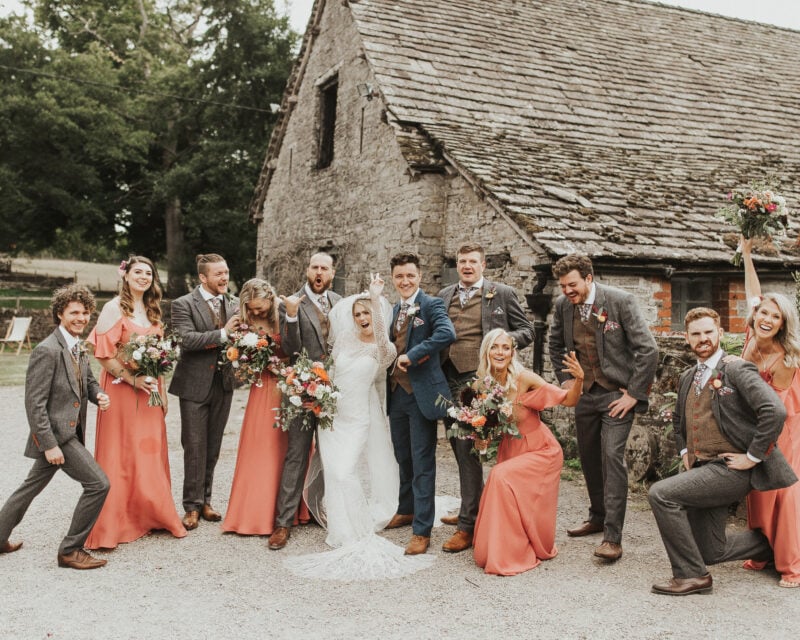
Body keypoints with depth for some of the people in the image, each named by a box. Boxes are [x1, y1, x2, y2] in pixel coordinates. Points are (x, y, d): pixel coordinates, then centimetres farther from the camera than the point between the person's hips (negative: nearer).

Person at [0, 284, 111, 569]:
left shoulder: (78, 347, 9)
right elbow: (34, 403, -20)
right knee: (98, 483, -11)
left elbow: (88, 380, 22)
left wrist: (98, 395, -1)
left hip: (69, 431, 9)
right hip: (56, 432, -9)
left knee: (32, 487, 21)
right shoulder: (47, 350, -19)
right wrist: (49, 444, -22)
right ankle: (71, 550, 2)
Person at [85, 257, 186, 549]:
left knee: (150, 452, 9)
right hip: (122, 389, -6)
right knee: (120, 454, -1)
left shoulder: (153, 311, 13)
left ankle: (150, 515, 21)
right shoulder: (114, 308, -7)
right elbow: (103, 353, -12)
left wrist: (161, 391, 12)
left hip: (150, 389, 6)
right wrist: (132, 379, -17)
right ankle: (114, 522, 9)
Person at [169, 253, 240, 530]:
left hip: (223, 383, 5)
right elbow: (186, 339, -20)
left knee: (213, 447, 13)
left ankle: (205, 500, 25)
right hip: (195, 385, -5)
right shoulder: (183, 304, -7)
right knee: (195, 448, 1)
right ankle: (192, 506, 11)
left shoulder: (234, 305, 8)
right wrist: (223, 333, -24)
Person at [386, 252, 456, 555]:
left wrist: (412, 355, -23)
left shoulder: (431, 305, -9)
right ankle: (406, 510, 38)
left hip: (421, 393, -7)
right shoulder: (395, 310, 15)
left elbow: (447, 334, -27)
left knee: (422, 462, -2)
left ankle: (422, 530, 4)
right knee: (403, 458, 20)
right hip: (397, 392, 7)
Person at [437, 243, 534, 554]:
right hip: (448, 381, 6)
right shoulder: (444, 295, 15)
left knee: (468, 450, -8)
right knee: (459, 448, 14)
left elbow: (526, 331, 4)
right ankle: (472, 509, 31)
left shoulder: (502, 294, 2)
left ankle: (467, 525, -1)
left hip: (477, 380, -6)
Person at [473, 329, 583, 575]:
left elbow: (568, 401, -20)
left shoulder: (524, 378, -21)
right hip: (509, 452, 5)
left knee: (502, 476, -27)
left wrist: (579, 380, -39)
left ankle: (516, 554, -11)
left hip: (541, 452, -5)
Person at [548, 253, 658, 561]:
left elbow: (648, 349, -15)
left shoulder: (621, 301, -16)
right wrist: (564, 379, 9)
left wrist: (634, 394, -15)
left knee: (612, 456, -15)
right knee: (588, 457, 14)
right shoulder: (563, 305, -1)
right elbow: (555, 345, 18)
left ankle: (612, 537, -12)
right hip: (584, 393, 6)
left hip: (617, 394, -6)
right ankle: (598, 516, 33)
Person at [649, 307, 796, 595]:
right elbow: (678, 418, 32)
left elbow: (775, 412, -24)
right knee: (711, 552, 11)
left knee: (661, 494, -23)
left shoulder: (737, 370, -10)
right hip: (702, 469, 8)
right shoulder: (688, 377, 14)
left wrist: (752, 457, -19)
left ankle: (691, 574, -10)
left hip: (729, 469, -8)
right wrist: (684, 450, 17)